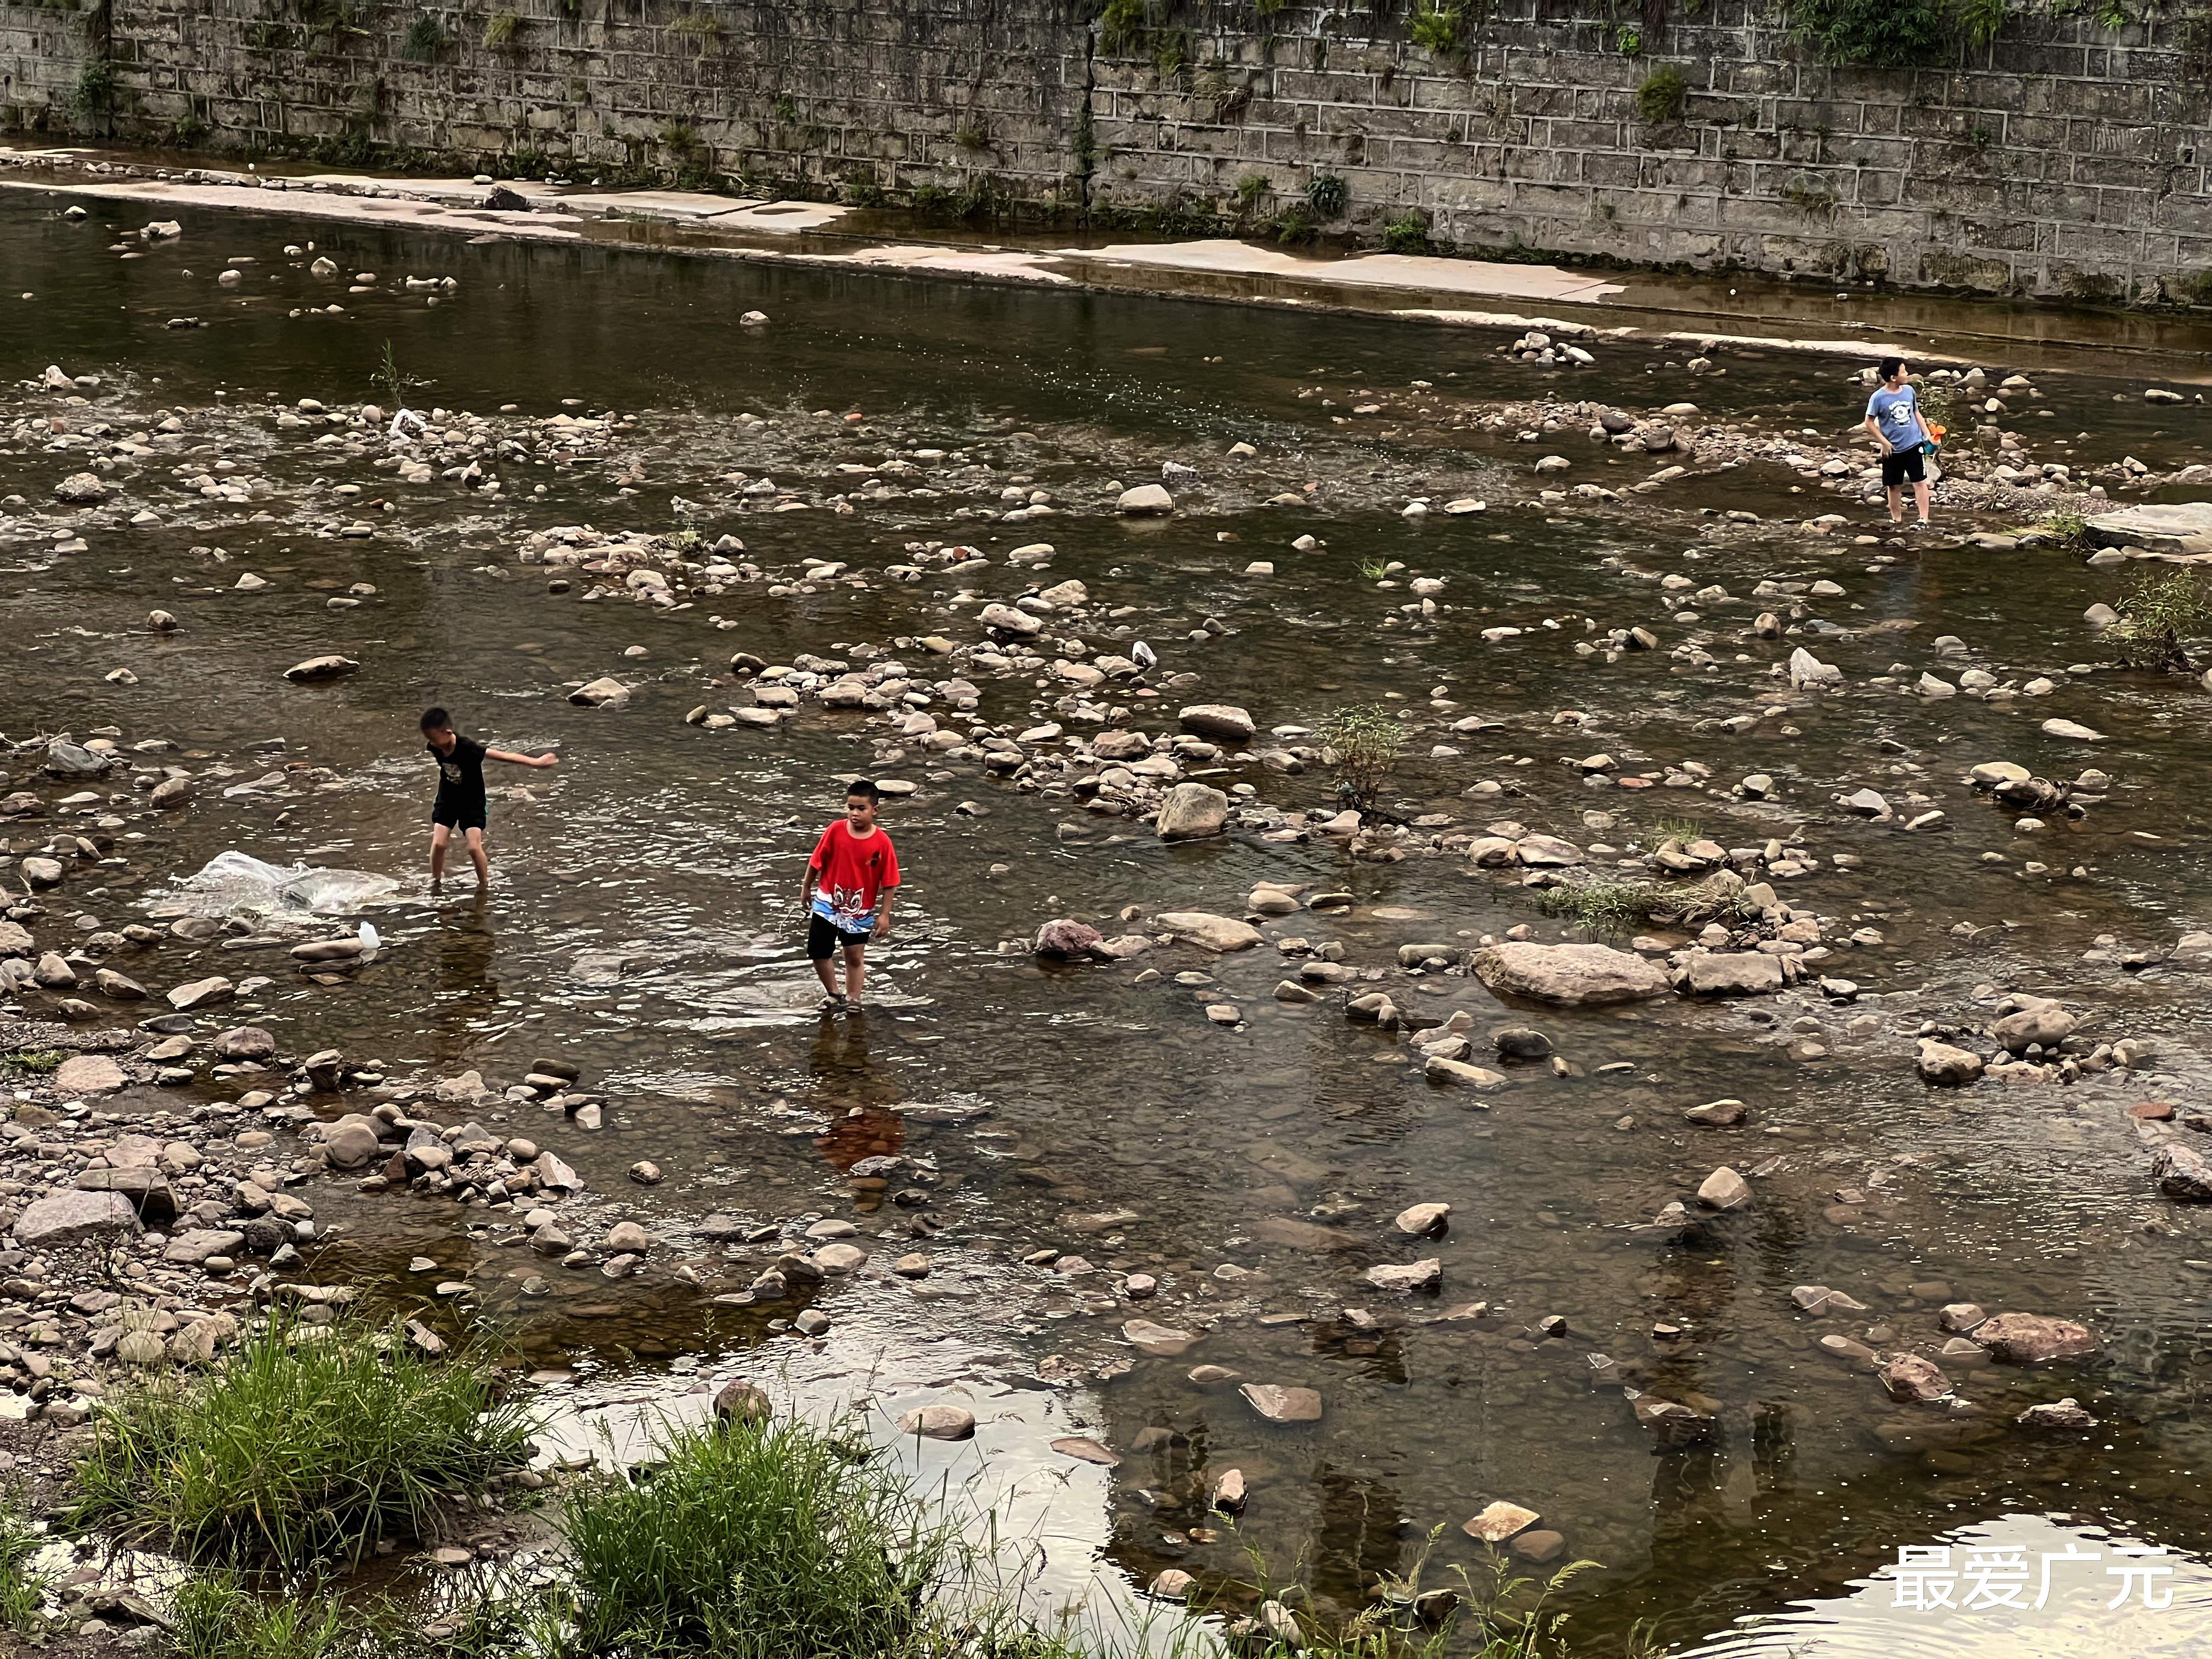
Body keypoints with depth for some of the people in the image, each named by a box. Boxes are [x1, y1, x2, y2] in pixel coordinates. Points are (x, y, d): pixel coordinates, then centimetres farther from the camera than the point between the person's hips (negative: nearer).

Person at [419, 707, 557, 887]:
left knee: (474, 847, -11)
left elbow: (502, 756, -32)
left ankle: (484, 884, 10)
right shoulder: (433, 747, -17)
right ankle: (435, 881, 18)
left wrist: (536, 762, -31)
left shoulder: (467, 748, -32)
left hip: (472, 802, -4)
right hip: (447, 799, 4)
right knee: (438, 843, -4)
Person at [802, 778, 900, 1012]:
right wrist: (806, 889, 9)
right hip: (827, 904, 2)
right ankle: (833, 994, 29)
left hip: (860, 911, -1)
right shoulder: (835, 831, -14)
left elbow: (889, 882, -11)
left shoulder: (882, 842, -17)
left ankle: (852, 1000, 23)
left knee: (855, 957, 8)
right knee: (819, 954, 6)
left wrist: (884, 914, -10)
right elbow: (816, 862, 0)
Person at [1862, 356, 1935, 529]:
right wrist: (1884, 442, -11)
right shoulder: (1878, 398, -14)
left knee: (1920, 481, -4)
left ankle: (1923, 519, -3)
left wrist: (1927, 434, 8)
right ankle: (1896, 519, 24)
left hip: (1914, 444, 2)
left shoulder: (1909, 390, -1)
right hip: (1893, 449, -2)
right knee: (1894, 486, 9)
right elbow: (1870, 422, -6)